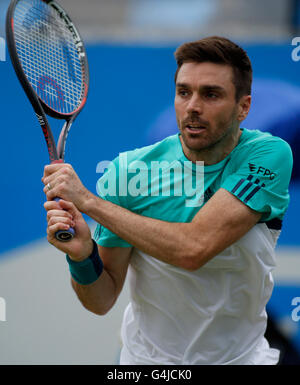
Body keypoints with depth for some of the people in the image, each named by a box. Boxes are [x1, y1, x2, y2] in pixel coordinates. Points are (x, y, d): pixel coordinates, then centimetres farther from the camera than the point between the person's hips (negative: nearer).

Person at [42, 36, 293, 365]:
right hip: (148, 357, 1)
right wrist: (82, 255, -33)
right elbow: (101, 301, -11)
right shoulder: (129, 171, -15)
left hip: (241, 355, -1)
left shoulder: (270, 154, -20)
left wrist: (87, 200, -30)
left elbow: (194, 247, -34)